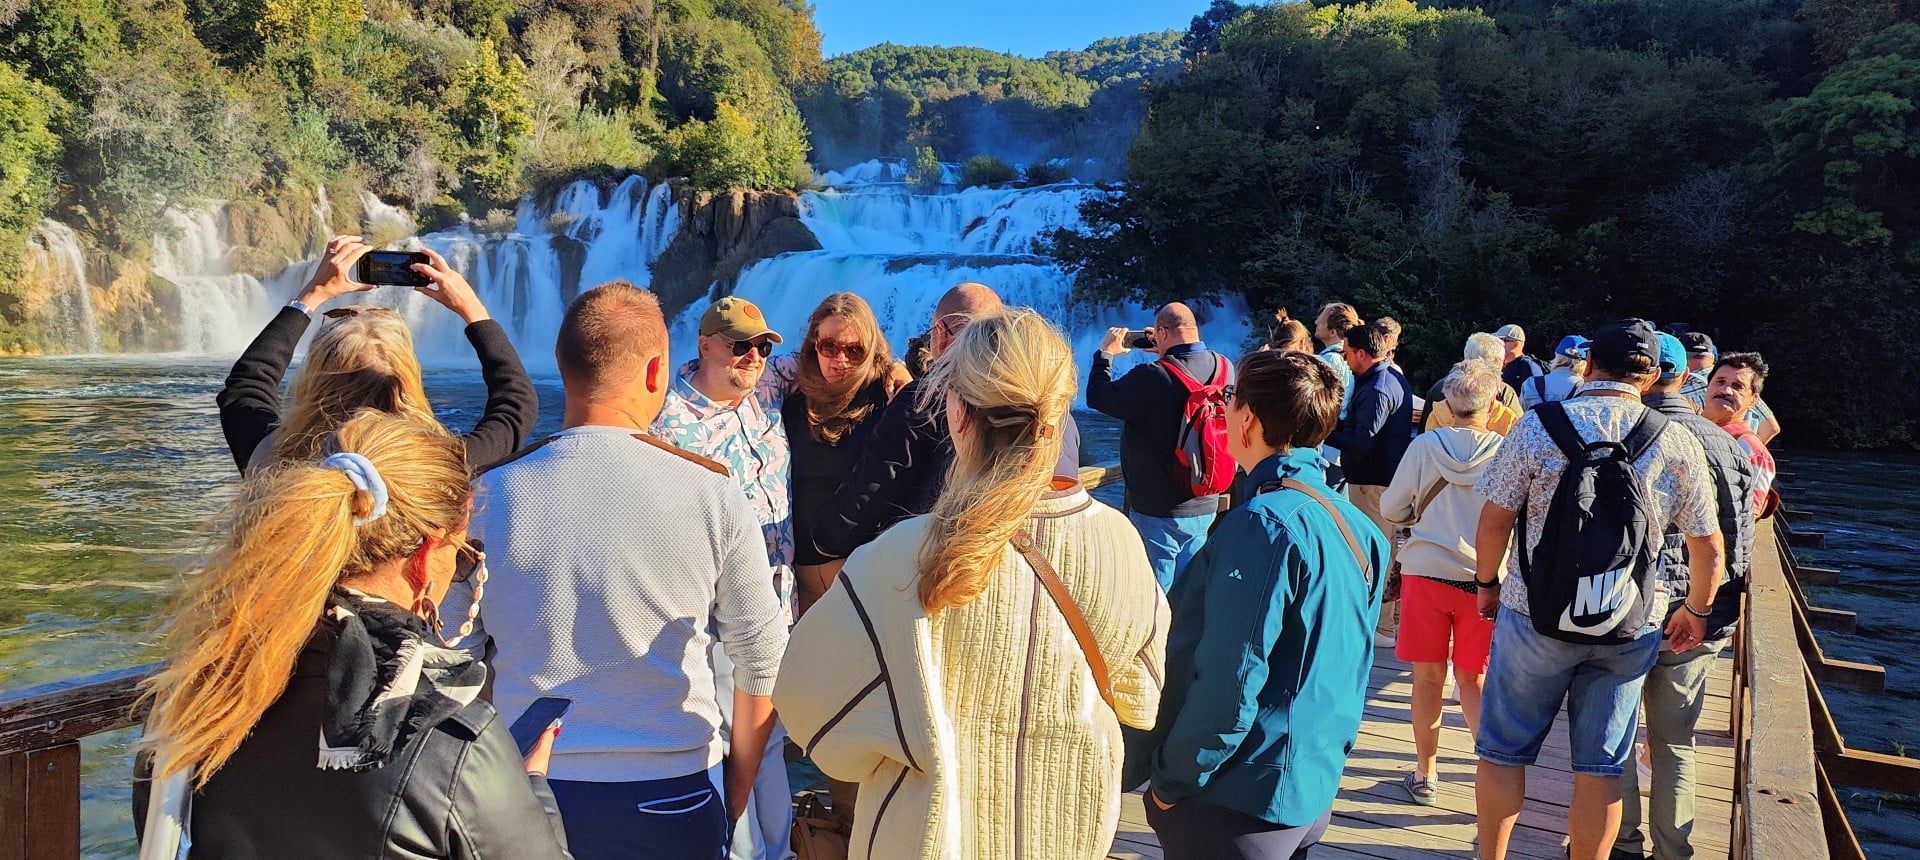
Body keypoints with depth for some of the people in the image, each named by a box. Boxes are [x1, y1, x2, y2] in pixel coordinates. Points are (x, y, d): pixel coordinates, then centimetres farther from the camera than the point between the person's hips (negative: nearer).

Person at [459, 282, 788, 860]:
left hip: (528, 792, 2)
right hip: (672, 799, -1)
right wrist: (735, 799, 9)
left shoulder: (488, 496, -8)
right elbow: (762, 664, -5)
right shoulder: (713, 495, -12)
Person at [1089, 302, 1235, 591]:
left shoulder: (1152, 377, -24)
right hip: (1204, 508, 6)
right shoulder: (1225, 368, -5)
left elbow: (1097, 397, -11)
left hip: (1158, 512, -6)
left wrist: (1105, 353, 3)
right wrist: (1168, 354, 19)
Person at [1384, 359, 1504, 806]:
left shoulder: (1425, 446, -6)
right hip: (1482, 579, 0)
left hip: (1426, 572, 0)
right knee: (1472, 679, 13)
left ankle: (1425, 774, 18)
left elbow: (1391, 509, 1)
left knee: (1428, 678, 10)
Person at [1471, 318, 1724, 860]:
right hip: (1629, 628, 2)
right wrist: (1698, 611, 20)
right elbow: (1708, 546, 4)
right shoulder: (1679, 444, -1)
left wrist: (1487, 582, 8)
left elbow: (1494, 521, -8)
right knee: (1601, 766, 11)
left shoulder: (1538, 426, -8)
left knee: (1503, 752, 12)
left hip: (1536, 614, -2)